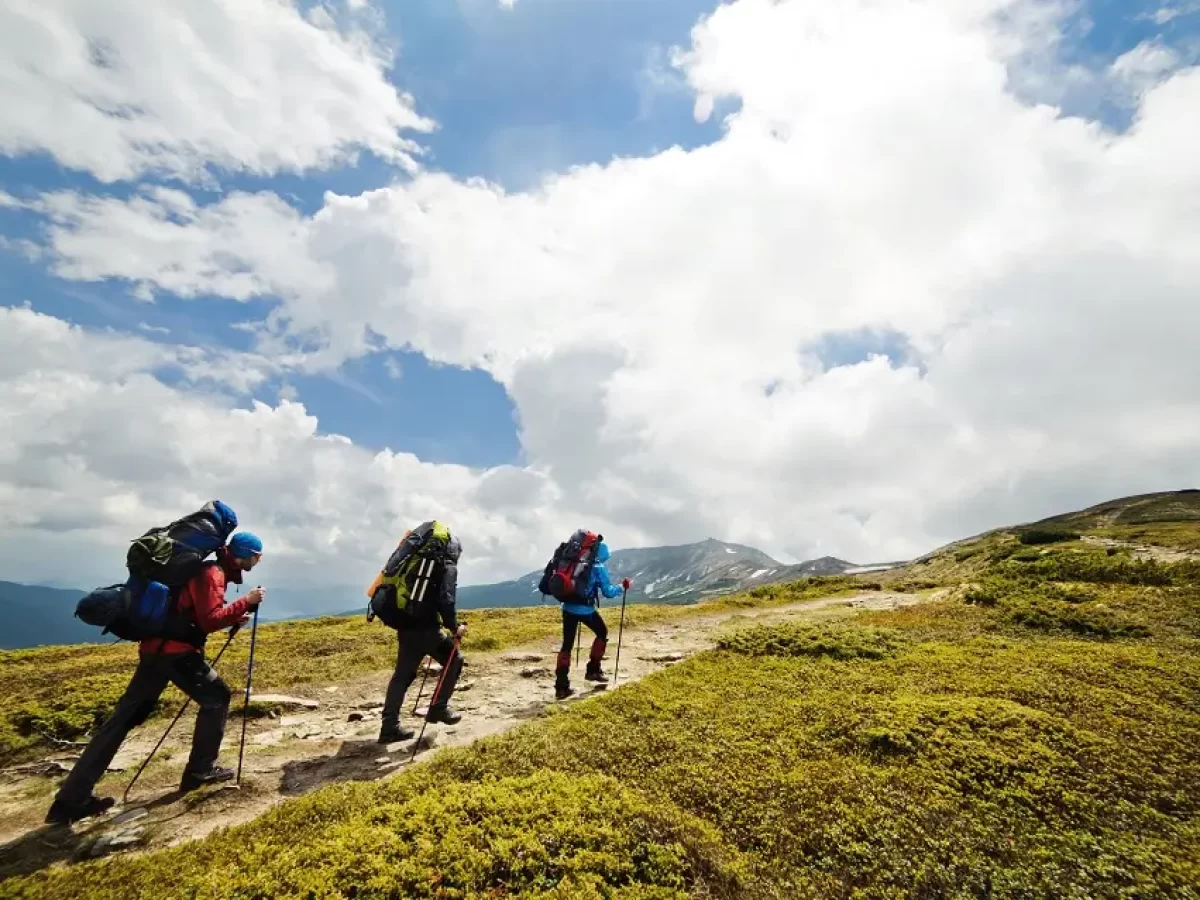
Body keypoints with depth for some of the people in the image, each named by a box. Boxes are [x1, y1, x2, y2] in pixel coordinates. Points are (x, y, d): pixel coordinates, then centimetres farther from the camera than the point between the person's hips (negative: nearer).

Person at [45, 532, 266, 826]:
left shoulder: (209, 571, 17)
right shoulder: (212, 573, -14)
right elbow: (210, 620, -21)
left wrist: (234, 617, 13)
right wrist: (245, 602, -15)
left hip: (156, 647, 9)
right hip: (177, 650, -9)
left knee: (125, 716, 9)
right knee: (216, 698, 2)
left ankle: (71, 800, 13)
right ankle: (201, 770, 7)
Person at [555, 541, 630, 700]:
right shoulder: (599, 567, -3)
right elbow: (608, 592, -5)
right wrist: (621, 586, 11)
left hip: (568, 607, 4)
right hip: (585, 609, -4)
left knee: (567, 644, 7)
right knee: (602, 633, 22)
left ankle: (561, 686, 2)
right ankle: (593, 670, 23)